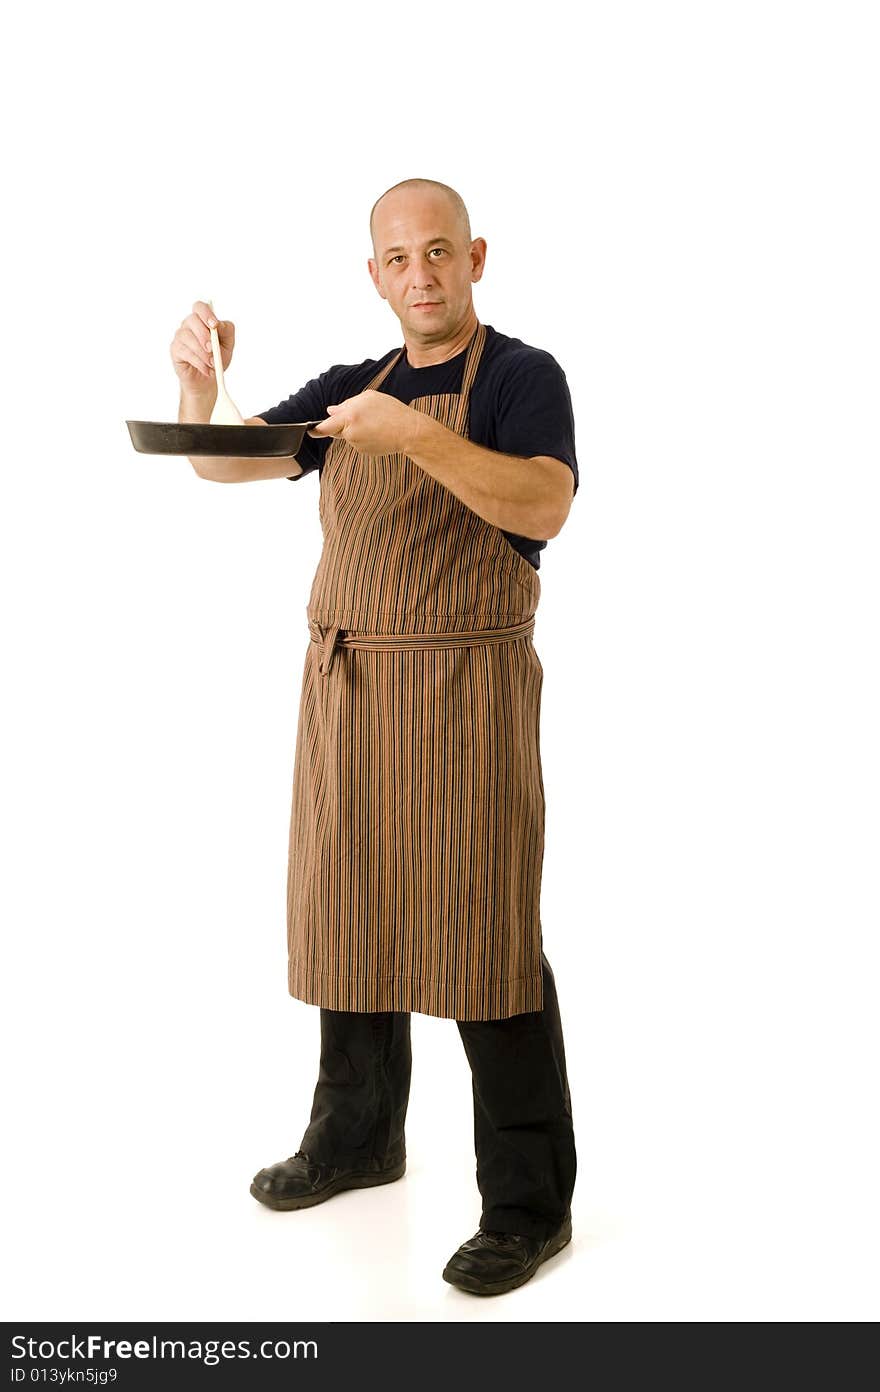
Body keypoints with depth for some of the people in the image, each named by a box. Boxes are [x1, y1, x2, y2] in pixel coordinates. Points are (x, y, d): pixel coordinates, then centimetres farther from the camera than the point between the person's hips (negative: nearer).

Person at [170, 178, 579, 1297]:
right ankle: (357, 1138, 31)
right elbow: (221, 463, 11)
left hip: (464, 689, -6)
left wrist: (416, 435, -30)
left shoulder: (521, 376, -1)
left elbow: (545, 505, -19)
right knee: (350, 916, 14)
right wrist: (198, 382, -9)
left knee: (484, 938, -6)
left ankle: (529, 1204, 4)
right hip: (342, 687, 6)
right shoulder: (350, 388, 17)